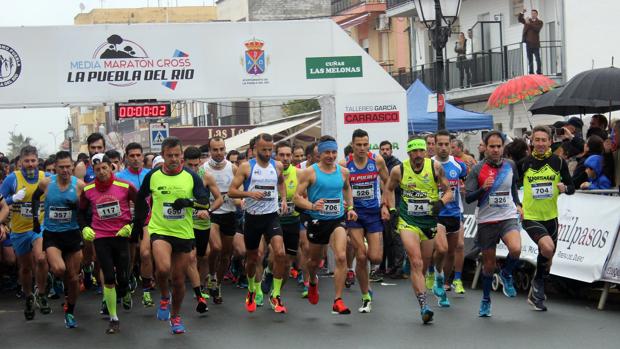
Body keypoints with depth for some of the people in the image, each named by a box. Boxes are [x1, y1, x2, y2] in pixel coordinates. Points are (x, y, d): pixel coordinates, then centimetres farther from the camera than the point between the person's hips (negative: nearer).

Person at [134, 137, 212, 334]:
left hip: (184, 234, 1)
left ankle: (176, 316, 32)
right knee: (163, 268, -28)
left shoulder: (191, 177, -2)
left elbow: (205, 201, -11)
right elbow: (141, 198, 16)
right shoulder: (152, 176, -1)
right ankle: (164, 297, 4)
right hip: (160, 231, -1)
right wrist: (140, 219, 13)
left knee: (179, 279, 9)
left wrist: (189, 202, -29)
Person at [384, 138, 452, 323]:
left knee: (424, 265, 11)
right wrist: (392, 209, 3)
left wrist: (441, 202, -16)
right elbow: (390, 190, 14)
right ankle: (423, 305, -21)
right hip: (408, 222, -2)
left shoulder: (435, 167, -4)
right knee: (416, 263, -16)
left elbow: (448, 191, 4)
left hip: (430, 222, 2)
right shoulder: (398, 170, -5)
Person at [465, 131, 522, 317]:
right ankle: (486, 300, 27)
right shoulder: (477, 170, -5)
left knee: (515, 249, -27)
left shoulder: (510, 165, 4)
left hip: (508, 218, 1)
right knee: (489, 264, 6)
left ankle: (506, 275, 5)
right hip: (486, 221, -1)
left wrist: (517, 204, 19)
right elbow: (468, 197, -9)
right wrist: (483, 188, -24)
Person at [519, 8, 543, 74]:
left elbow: (537, 29, -15)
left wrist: (529, 23, -22)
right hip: (528, 42, 4)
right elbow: (520, 20, 9)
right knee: (530, 59, 5)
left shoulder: (539, 22, 3)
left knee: (537, 59, -4)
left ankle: (539, 72, -3)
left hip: (535, 43, -4)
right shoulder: (528, 20, 16)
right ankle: (531, 73, 6)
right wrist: (522, 13, -6)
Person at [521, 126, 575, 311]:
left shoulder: (558, 162, -2)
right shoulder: (524, 162, -4)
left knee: (546, 258, 13)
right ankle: (537, 284, -3)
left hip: (550, 216, 3)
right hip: (530, 216, -3)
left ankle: (536, 295, 33)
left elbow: (571, 188, 4)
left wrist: (564, 188, -18)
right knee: (547, 248, -27)